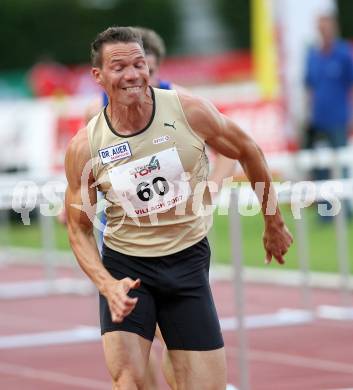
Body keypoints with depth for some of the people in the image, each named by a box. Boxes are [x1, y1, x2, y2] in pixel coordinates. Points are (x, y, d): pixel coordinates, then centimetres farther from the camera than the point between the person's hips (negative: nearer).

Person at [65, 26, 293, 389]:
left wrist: (274, 225, 15)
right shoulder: (84, 147, -11)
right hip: (124, 266, -1)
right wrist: (108, 285, -18)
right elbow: (79, 228, 0)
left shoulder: (190, 111, -12)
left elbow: (248, 152, 5)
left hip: (188, 262, 1)